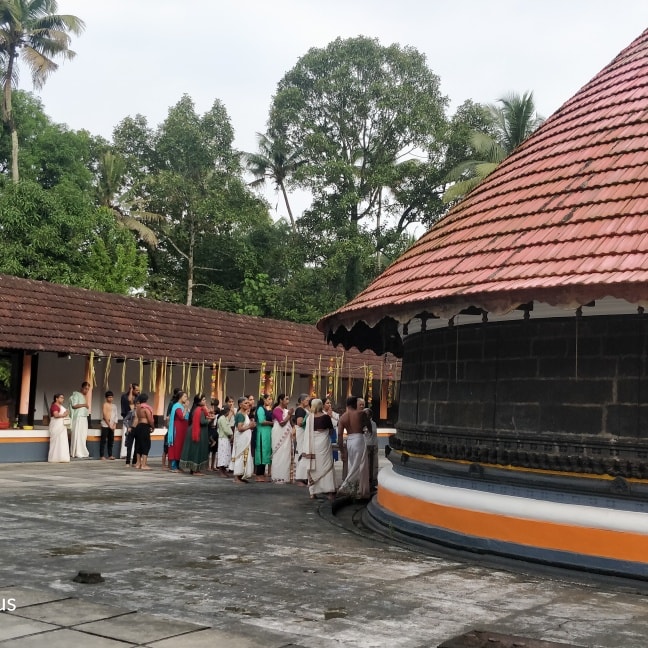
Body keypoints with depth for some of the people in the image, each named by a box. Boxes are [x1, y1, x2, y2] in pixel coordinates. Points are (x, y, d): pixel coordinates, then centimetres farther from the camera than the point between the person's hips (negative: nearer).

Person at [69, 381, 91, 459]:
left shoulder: (85, 396, 20)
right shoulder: (77, 395, -2)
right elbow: (74, 405, -12)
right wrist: (84, 404, -12)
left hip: (84, 418, 8)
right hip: (78, 418, -8)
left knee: (83, 436, 4)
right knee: (78, 435, -9)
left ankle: (82, 453, 5)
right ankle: (78, 453, -9)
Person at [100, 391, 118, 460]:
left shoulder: (114, 406, 13)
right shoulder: (105, 405, -3)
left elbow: (116, 416, 10)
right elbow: (105, 416, -9)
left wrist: (114, 425, -2)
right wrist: (109, 425, -10)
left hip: (112, 426, 5)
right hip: (105, 425, -5)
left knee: (111, 440, 7)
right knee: (103, 440, -4)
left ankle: (110, 455, 12)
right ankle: (101, 455, -3)